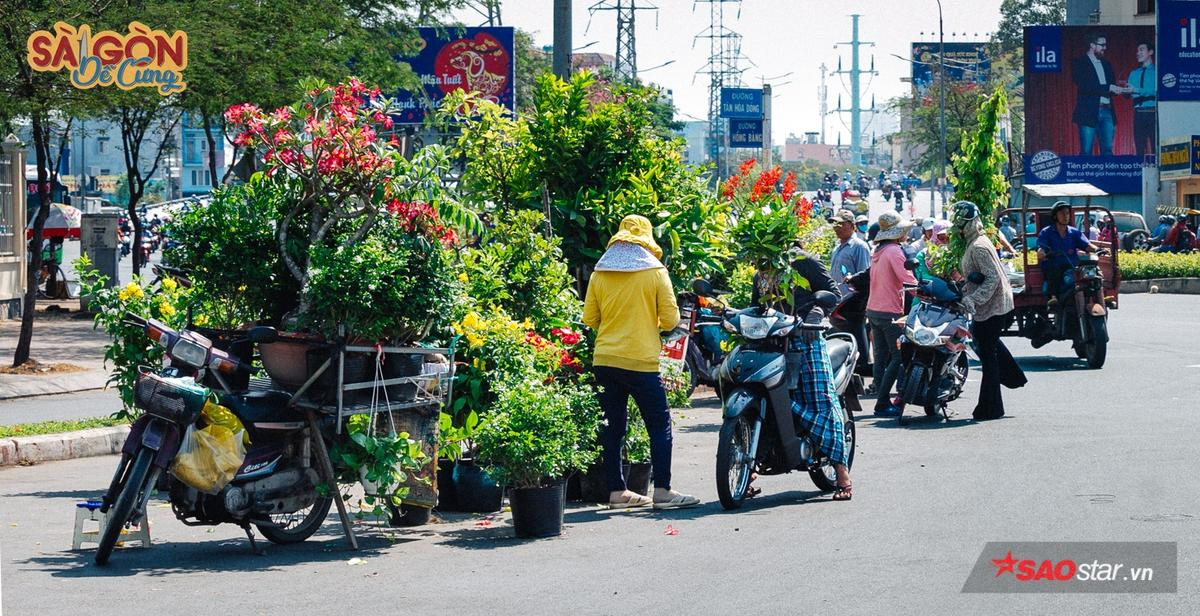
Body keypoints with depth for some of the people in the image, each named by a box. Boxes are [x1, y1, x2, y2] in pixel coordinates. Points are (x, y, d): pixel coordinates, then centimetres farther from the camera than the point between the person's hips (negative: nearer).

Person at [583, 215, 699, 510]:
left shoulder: (599, 274, 5)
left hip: (604, 360, 4)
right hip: (640, 361, -4)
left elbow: (590, 319, 6)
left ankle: (616, 491, 11)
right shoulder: (655, 271, -4)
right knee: (660, 425, 4)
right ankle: (662, 491, -2)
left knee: (613, 427, 10)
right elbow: (670, 319, -5)